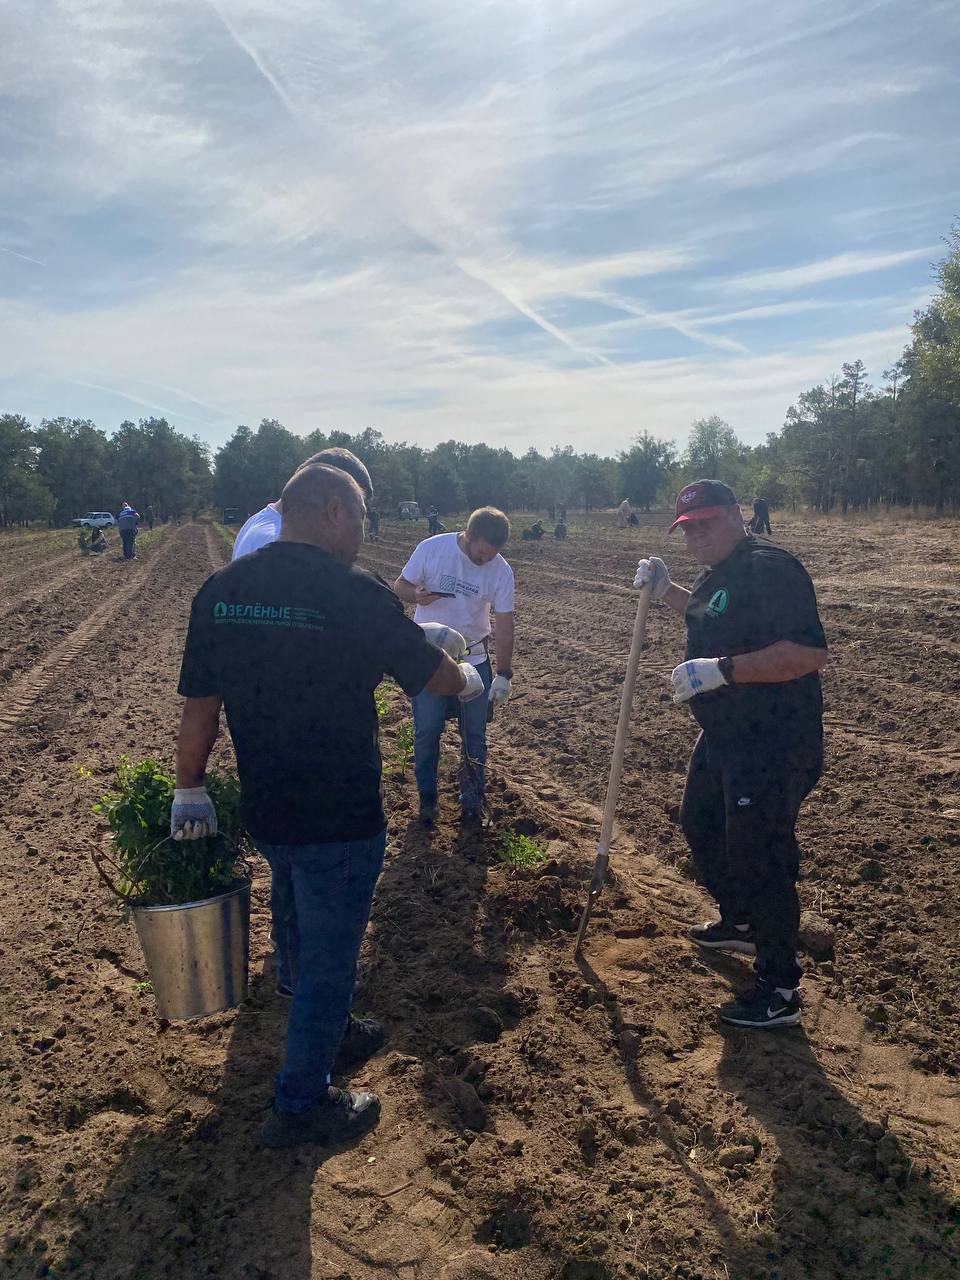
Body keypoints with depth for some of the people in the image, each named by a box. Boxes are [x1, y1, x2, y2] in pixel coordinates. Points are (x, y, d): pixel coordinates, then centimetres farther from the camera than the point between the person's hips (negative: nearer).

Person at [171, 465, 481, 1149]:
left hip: (264, 810, 7)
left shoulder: (219, 591, -3)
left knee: (299, 936, 26)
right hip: (341, 818, -6)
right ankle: (301, 1105, 27)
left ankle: (333, 1034, 49)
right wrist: (471, 678, 15)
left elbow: (199, 707, 2)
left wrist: (190, 791, 14)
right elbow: (440, 678, -8)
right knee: (329, 957, 11)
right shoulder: (355, 592, -19)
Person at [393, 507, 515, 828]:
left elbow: (504, 623, -7)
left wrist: (504, 674, -8)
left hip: (474, 660, 1)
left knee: (474, 735, 7)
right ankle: (427, 799, 21)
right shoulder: (431, 549, -14)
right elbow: (400, 586, -4)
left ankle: (472, 804, 23)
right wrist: (416, 595, -28)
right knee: (427, 732, 2)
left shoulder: (502, 570, -11)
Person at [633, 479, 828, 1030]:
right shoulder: (718, 574, 10)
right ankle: (739, 923, 46)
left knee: (759, 858, -4)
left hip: (774, 746, -11)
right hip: (724, 736, 11)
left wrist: (722, 669, -32)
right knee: (701, 825, 24)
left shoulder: (769, 568, -21)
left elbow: (810, 652, -30)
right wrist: (667, 590, 15)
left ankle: (780, 990, 14)